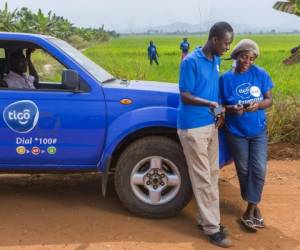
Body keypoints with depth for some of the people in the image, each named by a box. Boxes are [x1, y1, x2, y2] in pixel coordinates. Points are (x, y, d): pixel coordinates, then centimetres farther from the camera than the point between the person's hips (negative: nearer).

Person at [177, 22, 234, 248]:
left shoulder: (216, 60, 9)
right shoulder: (191, 62, -14)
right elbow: (185, 96, -16)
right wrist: (209, 104, -28)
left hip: (211, 125, 8)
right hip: (193, 127, -8)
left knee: (212, 175, 12)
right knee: (203, 179, -2)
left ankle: (207, 219, 25)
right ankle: (211, 228, 7)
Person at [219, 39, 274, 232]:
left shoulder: (261, 74, -6)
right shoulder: (226, 78, -8)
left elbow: (269, 100, -1)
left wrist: (258, 105, -23)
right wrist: (232, 109, -24)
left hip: (258, 131, 1)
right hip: (236, 132, -1)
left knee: (258, 169, -3)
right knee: (244, 170, 9)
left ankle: (250, 210, 14)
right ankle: (254, 206, 28)